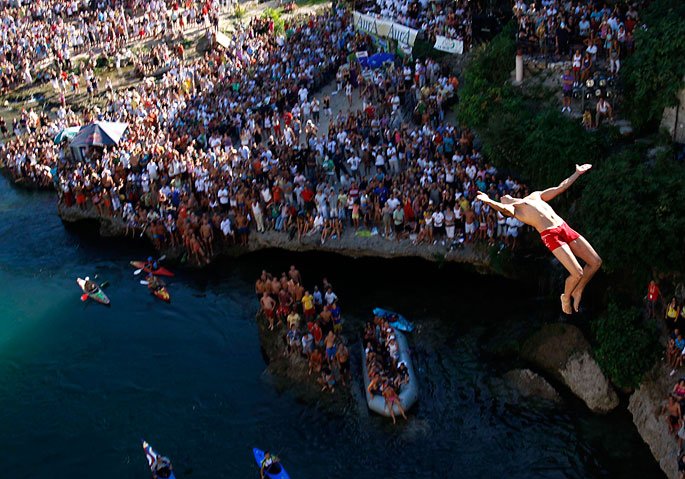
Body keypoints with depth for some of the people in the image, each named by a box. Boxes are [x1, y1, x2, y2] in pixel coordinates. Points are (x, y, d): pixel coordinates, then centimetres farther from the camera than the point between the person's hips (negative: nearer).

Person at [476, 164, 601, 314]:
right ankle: (566, 297, 14)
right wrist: (488, 201, -35)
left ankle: (578, 291, 23)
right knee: (577, 273, -16)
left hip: (565, 228, 6)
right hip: (550, 235, -6)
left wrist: (577, 172, 39)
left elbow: (561, 187, 36)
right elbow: (502, 208, -15)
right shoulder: (512, 208, 9)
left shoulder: (535, 195, 30)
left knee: (596, 262, 4)